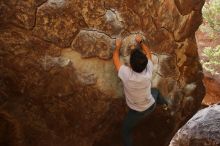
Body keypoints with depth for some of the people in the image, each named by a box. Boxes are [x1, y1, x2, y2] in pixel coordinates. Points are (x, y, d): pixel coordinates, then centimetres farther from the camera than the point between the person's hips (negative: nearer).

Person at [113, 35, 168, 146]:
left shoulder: (126, 74, -38)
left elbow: (115, 58, -18)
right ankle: (166, 106, 68)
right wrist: (140, 42, 4)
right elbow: (148, 53, -8)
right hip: (151, 106, 4)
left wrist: (118, 46, -1)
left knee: (125, 131, 21)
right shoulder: (148, 71, -30)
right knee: (156, 91, 38)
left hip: (136, 112, -4)